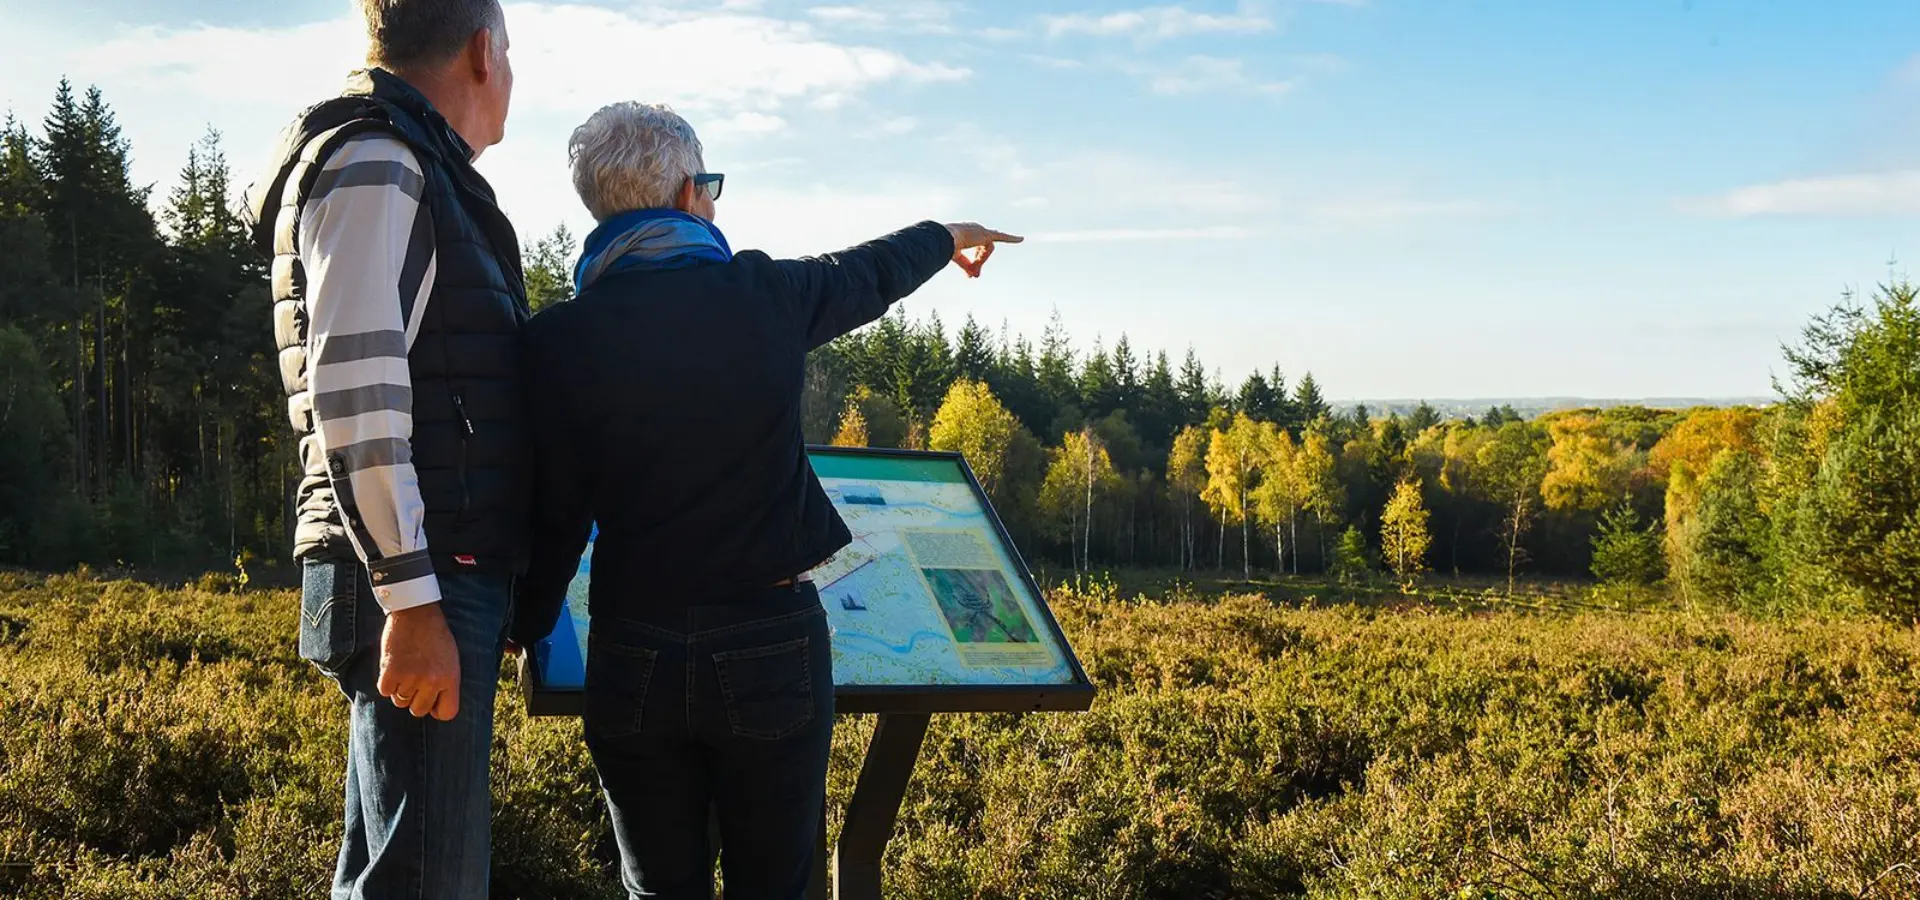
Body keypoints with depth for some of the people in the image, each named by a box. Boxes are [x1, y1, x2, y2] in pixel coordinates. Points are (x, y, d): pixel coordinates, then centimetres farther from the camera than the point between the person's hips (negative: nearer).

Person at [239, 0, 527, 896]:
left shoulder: (413, 169, 22)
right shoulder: (377, 160, -8)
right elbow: (353, 389, -19)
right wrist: (411, 600, -22)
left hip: (441, 574, 10)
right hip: (419, 584, -10)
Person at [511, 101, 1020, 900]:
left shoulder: (558, 340, -5)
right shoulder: (763, 294, -3)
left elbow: (554, 514, -1)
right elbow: (868, 275, 18)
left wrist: (529, 628, 18)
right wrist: (947, 237, 40)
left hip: (636, 653, 1)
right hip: (773, 641, 0)